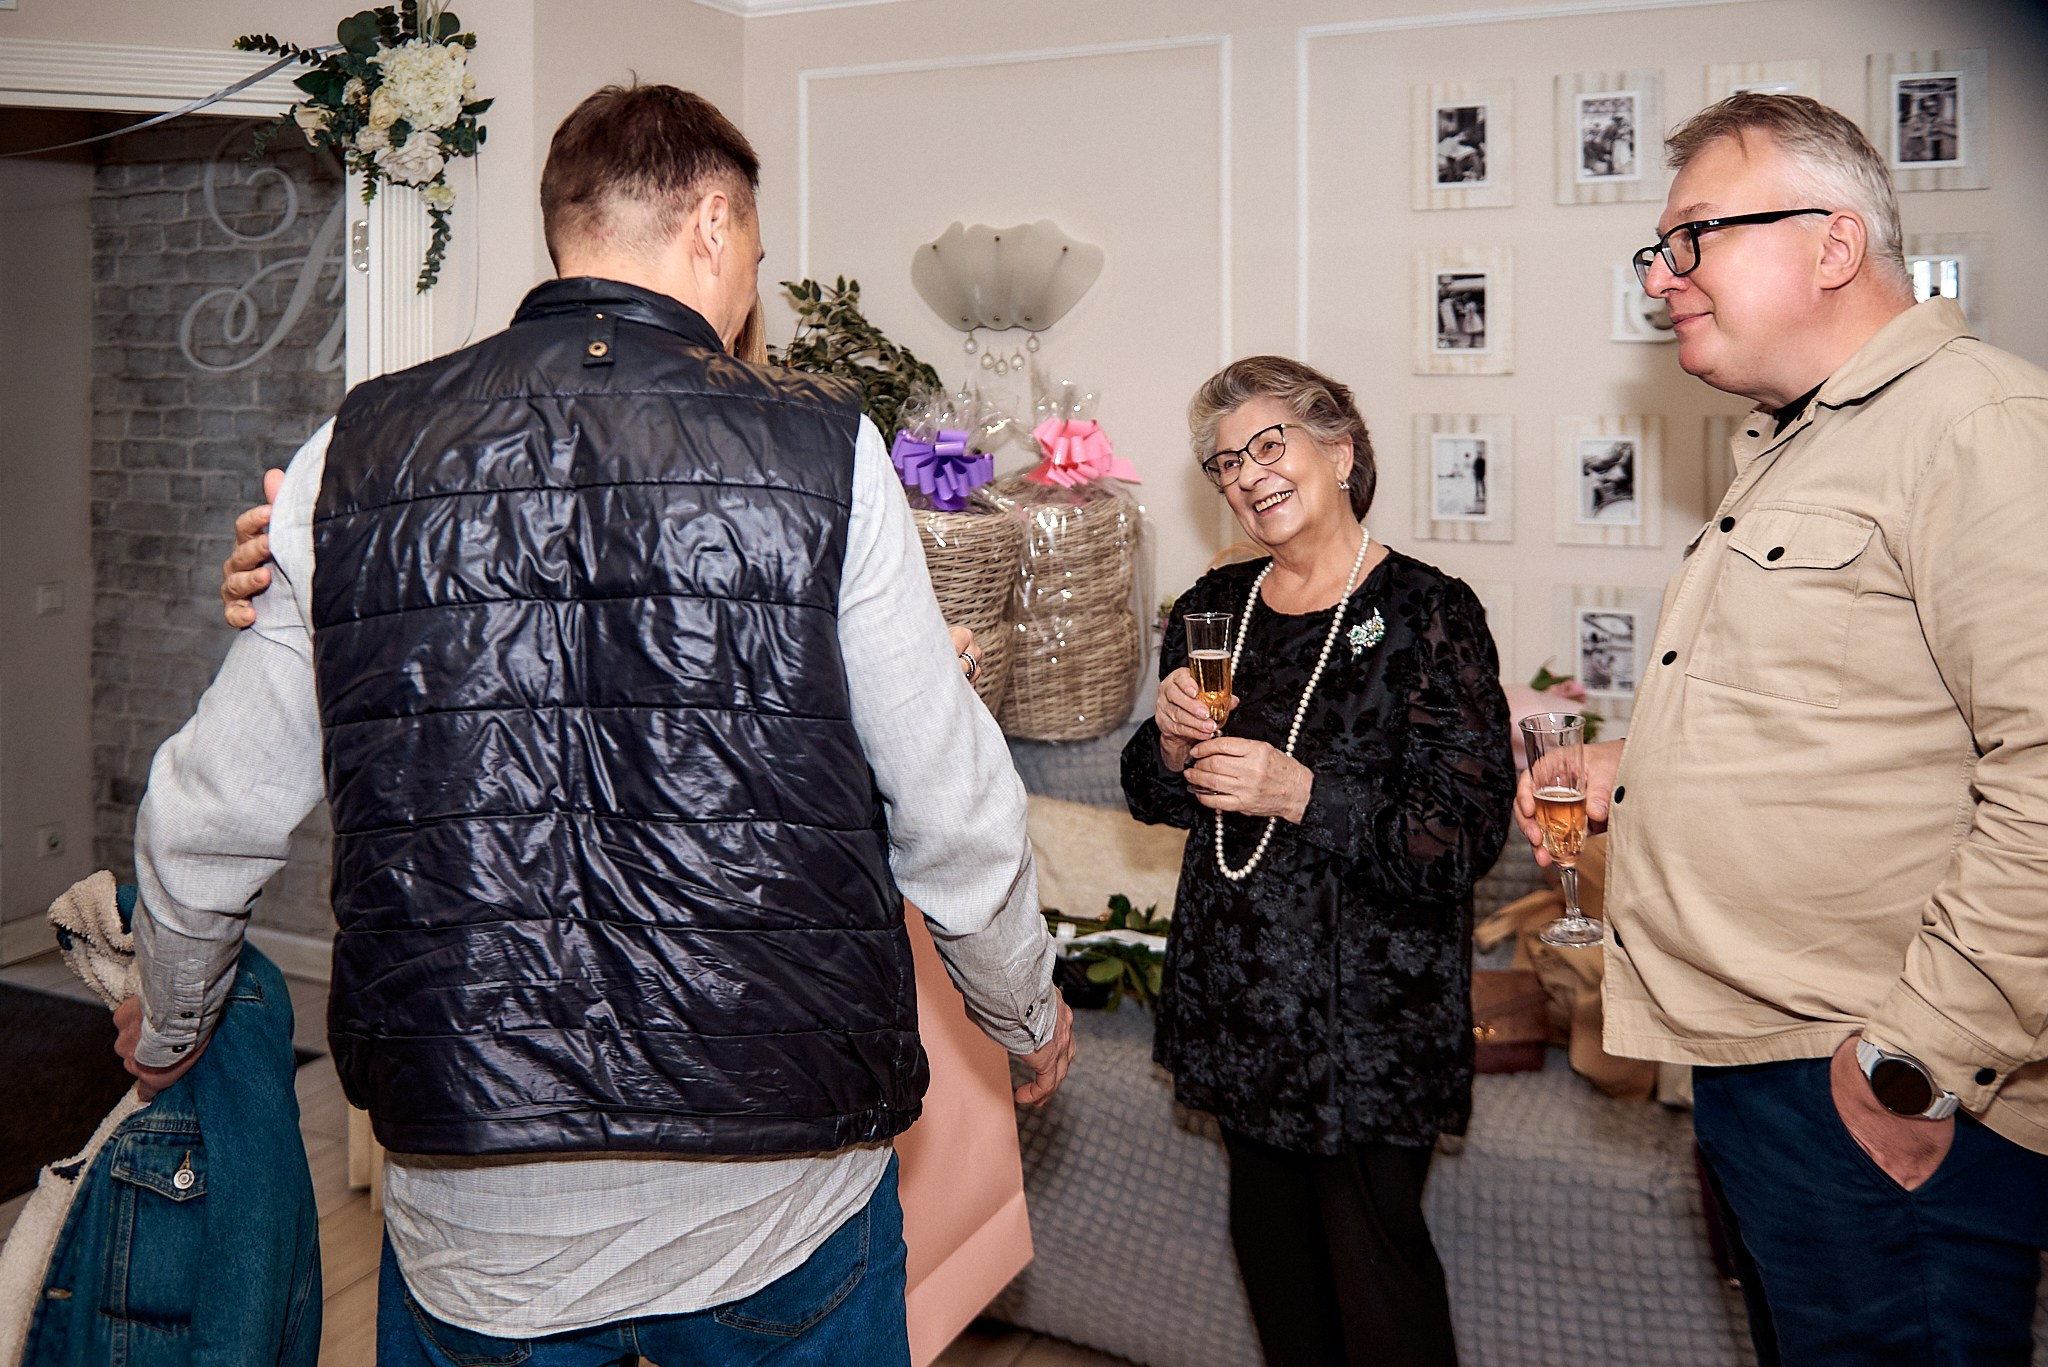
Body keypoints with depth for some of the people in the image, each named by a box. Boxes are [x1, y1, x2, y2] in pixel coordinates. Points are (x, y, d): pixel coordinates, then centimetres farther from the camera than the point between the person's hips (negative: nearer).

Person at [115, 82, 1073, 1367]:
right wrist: (1030, 1012, 14)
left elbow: (207, 822, 6)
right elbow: (956, 815, -5)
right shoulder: (820, 447, -9)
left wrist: (169, 1025, 26)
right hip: (784, 1202, -1)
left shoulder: (356, 456, -2)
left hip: (474, 1213, 2)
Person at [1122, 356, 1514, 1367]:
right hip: (1238, 992, 6)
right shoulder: (1214, 608, 6)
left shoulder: (1426, 613, -11)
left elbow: (1466, 836, -16)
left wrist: (1300, 793, -26)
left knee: (1371, 1261, 5)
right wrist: (1173, 742, -9)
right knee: (1268, 1240, 18)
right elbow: (1153, 798, 13)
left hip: (1368, 1010, -5)